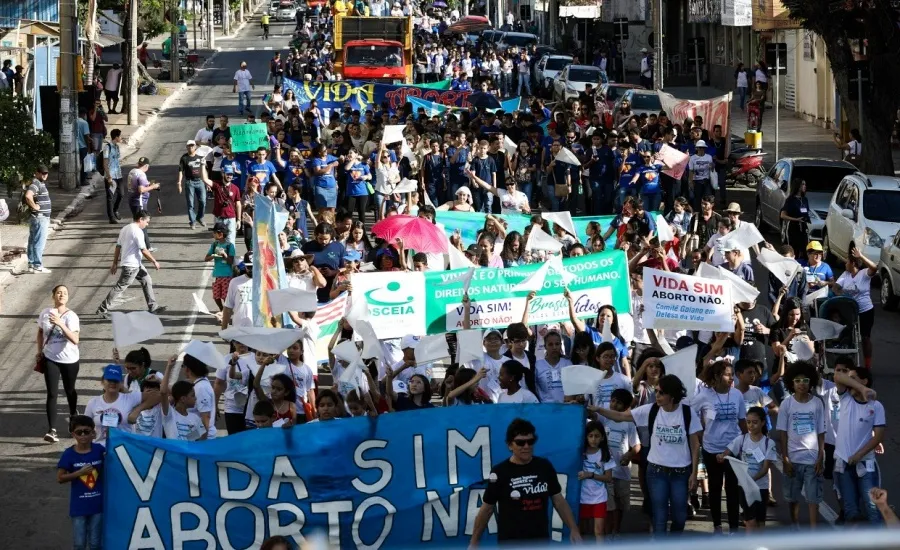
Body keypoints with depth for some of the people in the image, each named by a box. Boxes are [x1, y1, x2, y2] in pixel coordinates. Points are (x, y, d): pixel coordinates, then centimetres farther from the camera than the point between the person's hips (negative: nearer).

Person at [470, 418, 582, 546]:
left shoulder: (544, 467, 2)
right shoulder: (500, 472, -8)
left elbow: (559, 500, 10)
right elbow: (487, 509, -1)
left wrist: (573, 529, 4)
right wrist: (474, 541, 1)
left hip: (541, 541, 4)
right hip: (511, 544, -4)